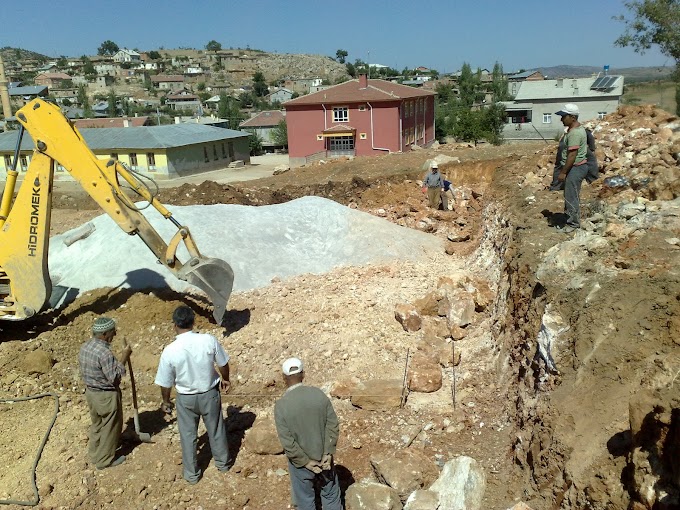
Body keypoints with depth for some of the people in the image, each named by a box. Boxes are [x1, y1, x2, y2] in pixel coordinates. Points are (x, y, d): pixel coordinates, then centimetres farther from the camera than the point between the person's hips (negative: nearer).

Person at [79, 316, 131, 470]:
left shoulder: (85, 346, -2)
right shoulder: (104, 352, -30)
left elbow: (84, 371, 9)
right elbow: (114, 376, -25)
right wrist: (124, 357, -21)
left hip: (90, 392, 9)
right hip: (106, 396, -9)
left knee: (97, 424, 25)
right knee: (110, 428, 11)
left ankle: (94, 454, 41)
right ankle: (105, 460, 24)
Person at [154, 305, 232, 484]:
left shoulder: (170, 351, -22)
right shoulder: (209, 340, -20)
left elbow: (165, 383, -10)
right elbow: (223, 364, -5)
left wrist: (166, 401, 9)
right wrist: (225, 379, 16)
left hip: (186, 398, -1)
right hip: (209, 393, 1)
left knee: (188, 436, 19)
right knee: (216, 430, 22)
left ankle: (191, 474, 33)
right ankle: (223, 463, 41)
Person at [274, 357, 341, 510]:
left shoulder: (281, 405, -22)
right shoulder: (319, 394, -14)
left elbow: (287, 442, -20)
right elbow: (333, 425, -11)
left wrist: (305, 462, -11)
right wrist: (328, 453, -7)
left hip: (300, 461, -2)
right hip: (323, 457, 2)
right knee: (331, 492, 25)